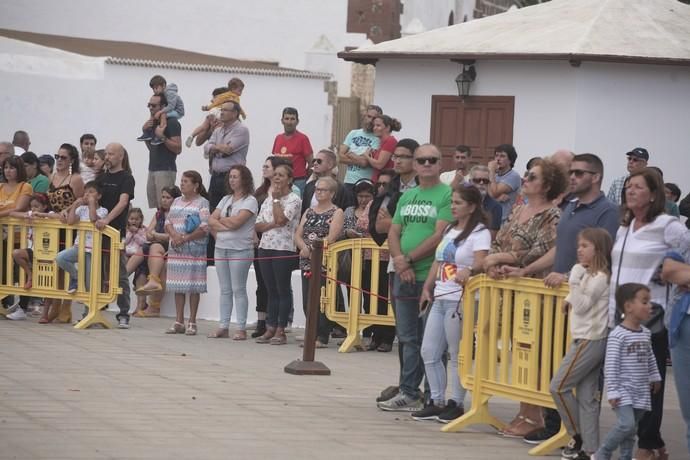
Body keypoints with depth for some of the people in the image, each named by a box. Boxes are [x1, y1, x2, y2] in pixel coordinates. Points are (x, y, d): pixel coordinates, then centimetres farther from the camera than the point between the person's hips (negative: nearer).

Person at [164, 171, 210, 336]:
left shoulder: (202, 203, -4)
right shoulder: (176, 202, 16)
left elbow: (204, 229, -12)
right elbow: (168, 222, 11)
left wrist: (184, 238, -16)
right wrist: (174, 235, -9)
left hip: (194, 250, -6)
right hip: (176, 250, 6)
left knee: (193, 286, -4)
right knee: (178, 286, 6)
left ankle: (192, 322, 1)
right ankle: (179, 321, 11)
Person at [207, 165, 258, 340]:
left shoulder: (250, 201, -5)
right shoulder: (226, 200, 16)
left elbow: (236, 222, -17)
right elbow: (211, 220, 7)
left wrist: (220, 219, -1)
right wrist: (225, 226, -10)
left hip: (240, 250, -6)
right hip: (221, 248, 7)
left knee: (238, 290, -5)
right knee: (225, 290, 8)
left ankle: (241, 328, -3)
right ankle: (223, 327, 10)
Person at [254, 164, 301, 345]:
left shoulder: (293, 200, -4)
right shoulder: (268, 200, 15)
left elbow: (281, 219, -19)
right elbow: (258, 225, 10)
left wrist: (276, 198, -7)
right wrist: (272, 224, -10)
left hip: (284, 248, -6)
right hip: (265, 247, 6)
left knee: (283, 290, -3)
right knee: (271, 290, 9)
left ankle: (280, 330, -1)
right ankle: (270, 328, 11)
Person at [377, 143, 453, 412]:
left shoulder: (447, 195, -6)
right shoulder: (407, 196, 16)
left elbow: (440, 236, -14)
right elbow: (394, 232, 14)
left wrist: (409, 259, -11)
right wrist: (399, 260, -5)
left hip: (432, 277, -7)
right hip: (404, 276, 7)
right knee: (408, 338, 11)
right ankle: (408, 393, 17)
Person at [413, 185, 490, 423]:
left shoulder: (480, 233, -7)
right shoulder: (450, 230, 18)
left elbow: (480, 262, -22)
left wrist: (468, 271, -42)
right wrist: (427, 289, 14)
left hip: (460, 300, -9)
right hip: (439, 298, 9)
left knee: (457, 355, -2)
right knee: (429, 352, 7)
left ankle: (456, 404, 6)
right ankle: (437, 402, 16)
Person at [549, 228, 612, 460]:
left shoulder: (600, 277, -14)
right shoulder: (589, 274, 15)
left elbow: (582, 306, -18)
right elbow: (577, 304, 27)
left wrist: (574, 282, -21)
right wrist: (571, 299, 10)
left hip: (589, 340, -10)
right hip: (588, 340, 10)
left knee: (558, 386, -5)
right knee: (587, 397, 7)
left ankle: (578, 436, 2)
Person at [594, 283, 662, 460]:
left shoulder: (646, 334, 8)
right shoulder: (617, 335, -15)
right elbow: (611, 366, -16)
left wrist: (655, 377, 27)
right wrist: (612, 392, -18)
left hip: (641, 392, 7)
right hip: (623, 391, -7)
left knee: (631, 429, 9)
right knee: (627, 425, -19)